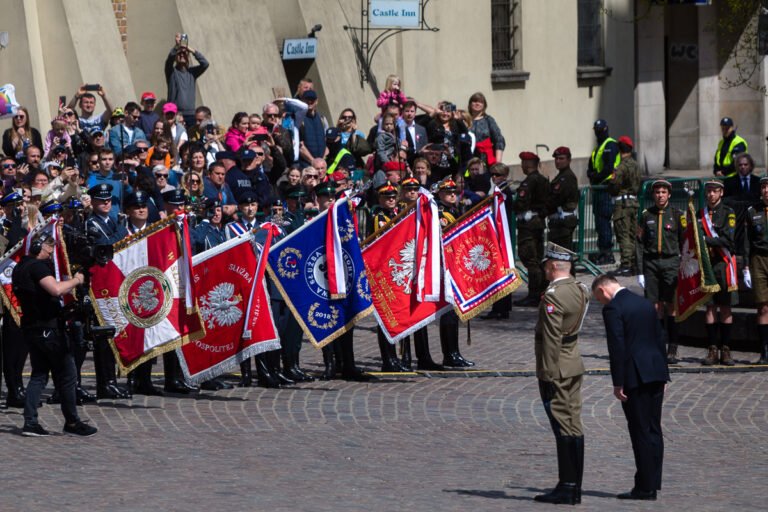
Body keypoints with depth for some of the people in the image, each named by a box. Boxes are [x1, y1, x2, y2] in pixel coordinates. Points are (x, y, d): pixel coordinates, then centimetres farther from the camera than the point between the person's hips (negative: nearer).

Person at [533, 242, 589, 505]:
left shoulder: (553, 296, -18)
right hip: (575, 365, 9)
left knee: (563, 427, -6)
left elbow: (551, 339, -20)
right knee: (574, 424, 10)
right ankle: (575, 487, 15)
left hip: (557, 368, -9)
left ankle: (566, 487, -4)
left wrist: (548, 374, -18)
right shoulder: (580, 290, 8)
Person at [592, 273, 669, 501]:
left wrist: (618, 383, -12)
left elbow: (617, 347, -16)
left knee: (641, 432, -4)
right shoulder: (645, 303, 14)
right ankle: (652, 483, 14)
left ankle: (645, 487, -2)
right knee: (654, 430, 10)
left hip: (636, 376, -8)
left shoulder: (613, 308, -10)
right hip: (656, 374, 8)